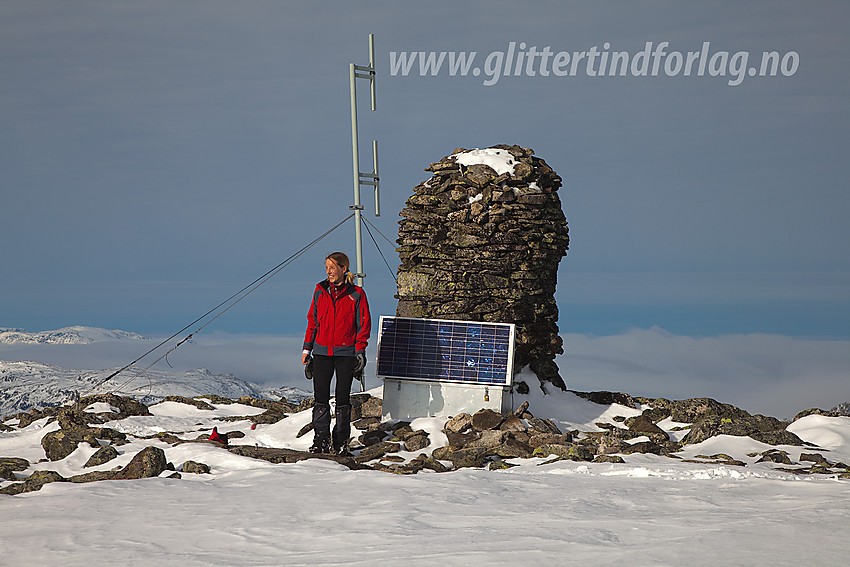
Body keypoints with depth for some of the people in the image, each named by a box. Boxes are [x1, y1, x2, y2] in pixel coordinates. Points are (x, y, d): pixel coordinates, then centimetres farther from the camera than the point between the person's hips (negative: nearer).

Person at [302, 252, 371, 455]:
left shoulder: (356, 294, -1)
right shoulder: (320, 291, 7)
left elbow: (364, 324, 2)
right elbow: (312, 320, 13)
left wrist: (360, 350, -6)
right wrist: (307, 348, 9)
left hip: (345, 352, -3)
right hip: (322, 351, 3)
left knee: (343, 398, 1)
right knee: (320, 397, -1)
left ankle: (341, 442, 9)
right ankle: (321, 440, 6)